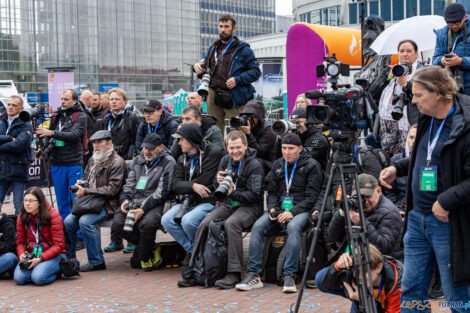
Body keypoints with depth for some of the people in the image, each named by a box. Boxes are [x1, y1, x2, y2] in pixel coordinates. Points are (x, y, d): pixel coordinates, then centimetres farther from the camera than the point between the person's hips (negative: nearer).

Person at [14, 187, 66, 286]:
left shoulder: (53, 215, -11)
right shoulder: (21, 217, 4)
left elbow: (58, 245, -12)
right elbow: (20, 242, 10)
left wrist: (40, 258, -23)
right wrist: (22, 254, -13)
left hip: (52, 254, -4)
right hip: (31, 254, 4)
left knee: (38, 278, -30)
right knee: (19, 278, -24)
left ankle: (58, 270, 0)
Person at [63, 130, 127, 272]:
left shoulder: (117, 162, -9)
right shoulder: (93, 160, 17)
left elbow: (112, 190, -16)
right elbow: (86, 178, 31)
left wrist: (86, 191, -17)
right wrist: (80, 184, 5)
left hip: (107, 204, -7)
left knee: (85, 221, -30)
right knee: (68, 221, -13)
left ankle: (96, 262, -20)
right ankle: (69, 258, 2)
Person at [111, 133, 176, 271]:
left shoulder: (168, 163, -1)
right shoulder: (137, 161, 20)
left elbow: (162, 192, -8)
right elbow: (129, 184, 23)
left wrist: (143, 209, -16)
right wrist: (125, 199, 0)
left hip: (154, 205, -5)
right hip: (133, 203, 6)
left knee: (147, 224, -37)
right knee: (117, 224, -22)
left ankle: (143, 255, -6)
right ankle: (151, 248, -3)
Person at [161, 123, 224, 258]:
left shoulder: (214, 153, -5)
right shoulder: (182, 159, 17)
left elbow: (204, 181, -9)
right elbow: (175, 185, 5)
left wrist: (185, 186, 2)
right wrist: (192, 185, -16)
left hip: (208, 202, -6)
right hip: (187, 202, 6)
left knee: (188, 221, -32)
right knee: (166, 220, -20)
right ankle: (192, 250, -3)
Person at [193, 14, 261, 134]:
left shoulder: (243, 49, 1)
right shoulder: (213, 48, 19)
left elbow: (255, 71, -4)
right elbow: (206, 65, 30)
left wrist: (237, 80, -17)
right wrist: (198, 66, 5)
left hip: (233, 97, -5)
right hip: (213, 96, 6)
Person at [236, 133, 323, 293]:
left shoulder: (312, 165, -1)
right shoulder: (277, 165, 16)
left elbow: (312, 197, -7)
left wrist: (292, 212, -18)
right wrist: (272, 209, -3)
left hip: (301, 210, -5)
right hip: (279, 209, 5)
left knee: (293, 227, -38)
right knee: (258, 226, -23)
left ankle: (289, 276, -35)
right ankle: (254, 276, -22)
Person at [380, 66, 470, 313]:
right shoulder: (428, 119, 10)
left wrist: (447, 201, -25)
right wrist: (397, 168, 13)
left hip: (448, 223, -8)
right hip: (417, 218, 8)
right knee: (411, 291, 14)